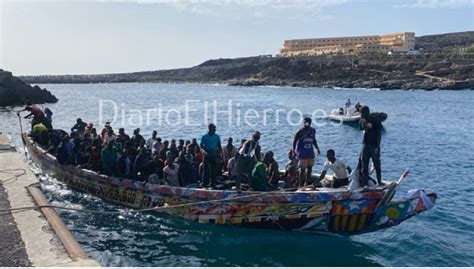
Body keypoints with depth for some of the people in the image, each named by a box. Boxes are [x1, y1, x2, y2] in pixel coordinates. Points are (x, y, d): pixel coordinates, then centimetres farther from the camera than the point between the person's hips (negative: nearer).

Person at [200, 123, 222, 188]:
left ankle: (212, 183, 13)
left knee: (214, 169, 5)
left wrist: (221, 153, 0)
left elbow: (219, 146, 11)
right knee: (206, 169, -3)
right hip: (207, 155, -3)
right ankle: (205, 183, 3)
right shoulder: (204, 137, -3)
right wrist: (205, 151, -16)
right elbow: (201, 146, 1)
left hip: (214, 154, 3)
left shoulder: (217, 137, 5)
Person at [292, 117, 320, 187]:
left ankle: (306, 184, 25)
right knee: (302, 169, -4)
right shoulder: (300, 132, -12)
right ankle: (300, 185, 7)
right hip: (302, 153, -6)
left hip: (310, 152, 6)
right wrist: (294, 151, -11)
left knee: (310, 168, 11)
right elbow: (294, 141, -6)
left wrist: (317, 148, 13)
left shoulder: (313, 131, 5)